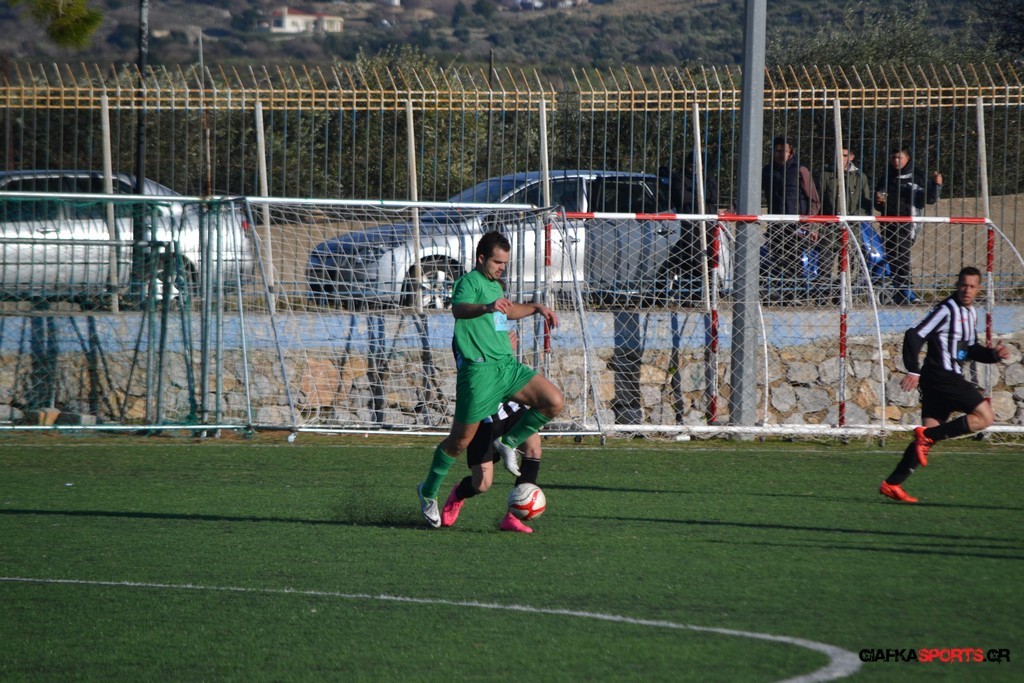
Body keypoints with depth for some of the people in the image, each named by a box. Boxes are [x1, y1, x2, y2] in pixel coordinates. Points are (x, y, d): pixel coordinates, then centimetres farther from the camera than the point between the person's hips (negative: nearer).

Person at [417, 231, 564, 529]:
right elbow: (459, 308, -34)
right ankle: (428, 491, 20)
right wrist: (487, 308, -53)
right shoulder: (470, 282, -11)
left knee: (554, 402, -10)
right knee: (461, 439, -1)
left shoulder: (495, 285, 17)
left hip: (508, 366, 8)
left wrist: (537, 308, 33)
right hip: (479, 370, -8)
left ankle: (509, 443, 9)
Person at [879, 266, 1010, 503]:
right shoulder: (947, 310, -10)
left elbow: (971, 350, 29)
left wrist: (994, 354, 9)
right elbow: (914, 336, -16)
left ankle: (892, 484, 3)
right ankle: (927, 436, -15)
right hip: (942, 375, -9)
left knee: (929, 436, 5)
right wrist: (913, 371, -23)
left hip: (949, 379, 9)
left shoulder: (970, 313, 20)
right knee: (984, 417, -13)